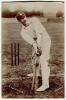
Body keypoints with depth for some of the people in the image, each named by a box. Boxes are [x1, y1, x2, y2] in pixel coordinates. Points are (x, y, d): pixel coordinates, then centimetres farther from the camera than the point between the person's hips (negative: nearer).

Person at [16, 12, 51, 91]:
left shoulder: (34, 20, -20)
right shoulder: (23, 31, -5)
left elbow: (39, 32, -32)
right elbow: (28, 39, -24)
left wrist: (38, 44, -39)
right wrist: (34, 46, -42)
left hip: (45, 41, -7)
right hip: (37, 43, 8)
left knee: (43, 61, -18)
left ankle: (45, 83, -18)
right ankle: (37, 73, 52)